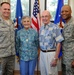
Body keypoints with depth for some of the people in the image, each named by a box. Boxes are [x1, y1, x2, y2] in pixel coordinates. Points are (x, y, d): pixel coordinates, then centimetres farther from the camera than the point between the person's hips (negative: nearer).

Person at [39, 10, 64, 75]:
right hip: (42, 53, 6)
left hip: (51, 54, -6)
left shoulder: (54, 28, -12)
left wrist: (55, 58, -17)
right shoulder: (41, 28, 8)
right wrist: (40, 53, 9)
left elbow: (58, 43, -14)